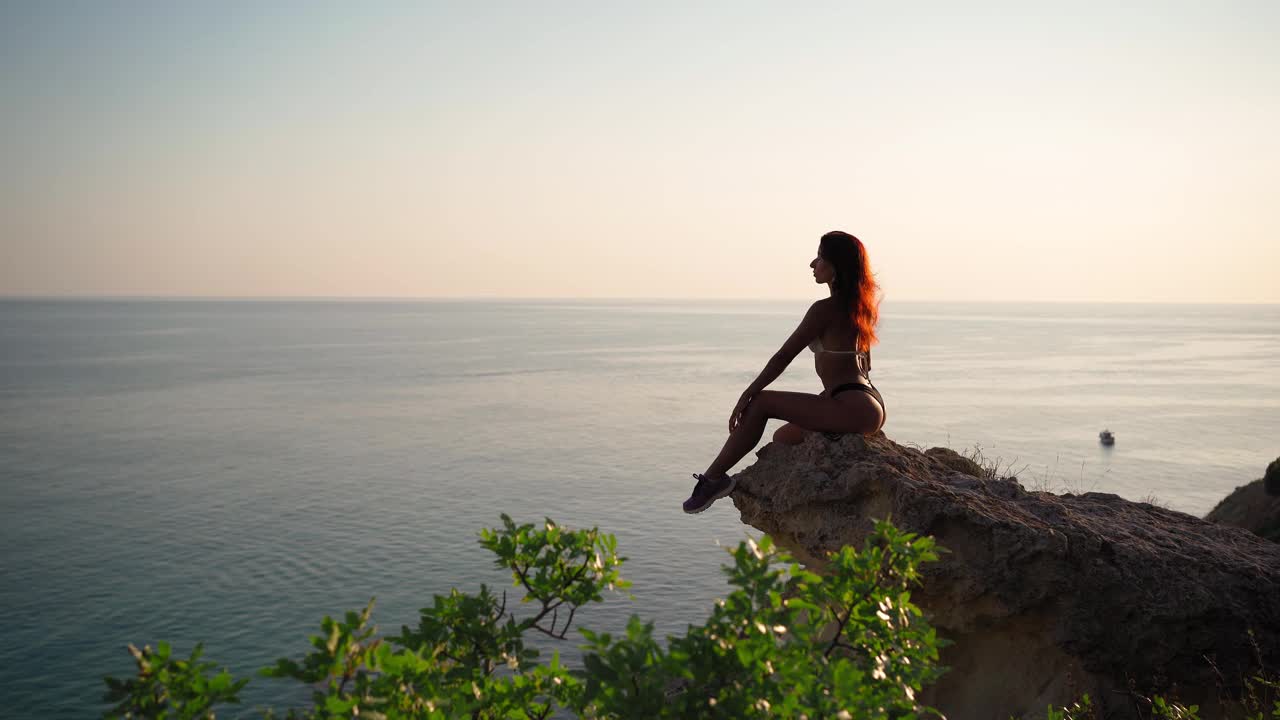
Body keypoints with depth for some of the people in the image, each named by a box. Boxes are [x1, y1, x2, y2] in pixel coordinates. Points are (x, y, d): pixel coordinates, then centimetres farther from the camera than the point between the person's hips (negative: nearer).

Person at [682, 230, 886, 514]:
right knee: (783, 437, 22)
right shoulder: (859, 305, 17)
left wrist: (745, 396, -3)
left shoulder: (825, 309, -11)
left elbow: (784, 356, -9)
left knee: (760, 402, -9)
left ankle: (714, 478, -5)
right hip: (870, 406, 10)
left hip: (853, 409, -10)